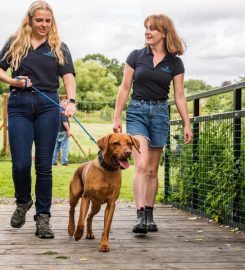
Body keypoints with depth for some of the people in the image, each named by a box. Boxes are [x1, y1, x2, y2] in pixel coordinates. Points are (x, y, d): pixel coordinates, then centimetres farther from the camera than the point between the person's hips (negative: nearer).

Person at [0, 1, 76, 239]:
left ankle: (43, 217, 7)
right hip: (19, 105, 0)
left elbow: (68, 76, -1)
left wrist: (71, 101, -18)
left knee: (44, 165, 0)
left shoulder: (59, 47, 11)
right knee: (20, 163, -6)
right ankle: (23, 202, 23)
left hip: (48, 105, 0)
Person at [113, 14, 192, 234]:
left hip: (160, 113, 1)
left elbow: (180, 96, 5)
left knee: (153, 169, 8)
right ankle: (140, 216, -23)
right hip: (137, 111, -1)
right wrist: (117, 117, 1)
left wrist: (187, 124, 0)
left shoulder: (174, 63, 4)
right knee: (141, 164, -17)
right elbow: (125, 88, 5)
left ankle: (149, 215, 18)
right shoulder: (136, 56, 2)